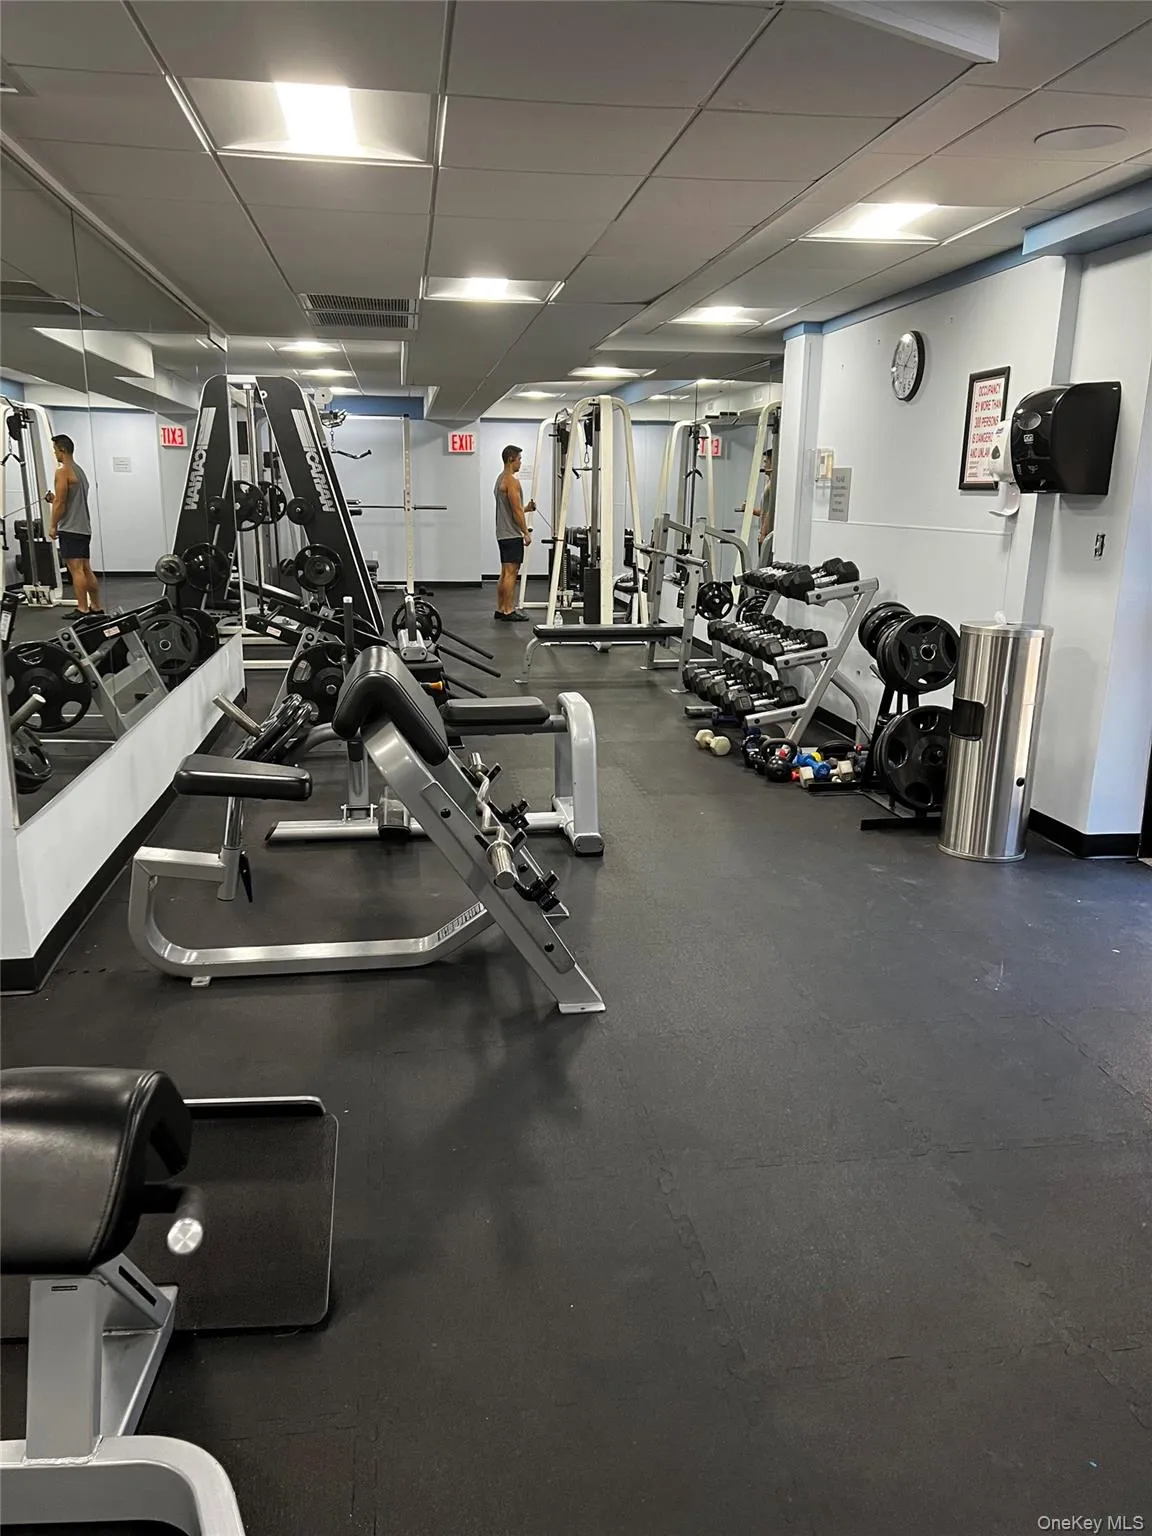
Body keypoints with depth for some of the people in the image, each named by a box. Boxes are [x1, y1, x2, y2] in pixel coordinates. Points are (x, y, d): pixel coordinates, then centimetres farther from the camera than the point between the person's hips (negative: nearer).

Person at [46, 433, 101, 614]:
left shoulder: (63, 471, -11)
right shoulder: (79, 470, 18)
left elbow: (60, 503, -14)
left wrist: (53, 526, -7)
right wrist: (55, 499, 20)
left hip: (70, 528, -9)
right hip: (84, 528, 9)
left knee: (76, 570, -9)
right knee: (86, 569, 10)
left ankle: (82, 610, -11)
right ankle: (96, 607, 12)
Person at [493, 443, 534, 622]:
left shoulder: (501, 479, 18)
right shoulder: (511, 480, -15)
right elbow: (516, 510, -19)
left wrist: (526, 508, 17)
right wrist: (526, 532, -15)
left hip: (504, 533, 11)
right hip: (512, 534, -11)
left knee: (505, 573, 12)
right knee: (511, 573, -9)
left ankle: (500, 609, 14)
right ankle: (508, 612, -8)